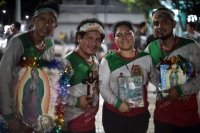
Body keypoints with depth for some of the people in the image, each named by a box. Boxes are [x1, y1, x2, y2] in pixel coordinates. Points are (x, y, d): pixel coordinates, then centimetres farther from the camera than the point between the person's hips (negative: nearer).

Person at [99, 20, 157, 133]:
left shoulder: (146, 58, 0)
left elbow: (155, 79, 10)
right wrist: (117, 103, -19)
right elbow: (103, 86, -7)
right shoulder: (108, 60, -7)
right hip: (114, 114, -2)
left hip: (140, 113, 2)